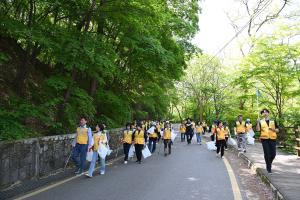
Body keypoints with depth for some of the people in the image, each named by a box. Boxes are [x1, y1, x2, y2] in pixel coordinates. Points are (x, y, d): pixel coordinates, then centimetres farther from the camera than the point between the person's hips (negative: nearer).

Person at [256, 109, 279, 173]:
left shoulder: (273, 121, 12)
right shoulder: (260, 121, 5)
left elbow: (277, 130, 11)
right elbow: (258, 129, -9)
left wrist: (273, 129, -10)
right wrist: (258, 123, -24)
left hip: (272, 139, 2)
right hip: (264, 139, -2)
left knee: (273, 154, 1)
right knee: (267, 154, -3)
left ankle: (269, 163, 30)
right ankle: (268, 168, 10)